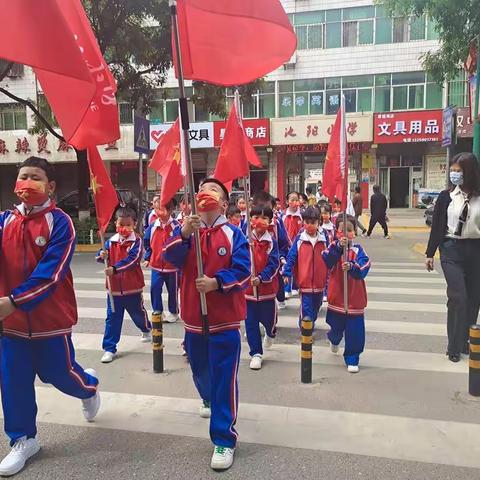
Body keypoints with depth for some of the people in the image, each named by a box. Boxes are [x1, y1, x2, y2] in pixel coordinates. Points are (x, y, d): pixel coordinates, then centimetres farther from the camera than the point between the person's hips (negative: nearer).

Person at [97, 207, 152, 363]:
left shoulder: (137, 241, -11)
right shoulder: (111, 241, 2)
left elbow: (132, 260, -23)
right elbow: (101, 256, -3)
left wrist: (115, 269, -33)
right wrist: (101, 255, -27)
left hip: (133, 287, -2)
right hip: (114, 288, 2)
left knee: (138, 312, 19)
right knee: (112, 318, 4)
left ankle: (146, 330, 49)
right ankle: (109, 348, 13)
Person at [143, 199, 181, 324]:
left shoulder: (176, 226, -15)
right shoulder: (152, 227, 0)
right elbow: (147, 243, 12)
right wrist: (147, 258, 9)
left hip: (172, 265, -3)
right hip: (156, 265, 3)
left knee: (173, 290, 11)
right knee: (154, 289, 2)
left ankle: (173, 312, 30)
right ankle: (157, 311, 20)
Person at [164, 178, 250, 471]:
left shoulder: (234, 234, -6)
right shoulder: (187, 230, 3)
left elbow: (243, 271, -12)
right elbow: (171, 258, -14)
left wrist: (217, 282, -27)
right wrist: (184, 233, -31)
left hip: (225, 318, -4)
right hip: (194, 316, 4)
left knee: (224, 378, -3)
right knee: (200, 370, 24)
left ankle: (225, 439, 8)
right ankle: (209, 400, 56)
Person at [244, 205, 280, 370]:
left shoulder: (272, 241, -5)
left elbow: (274, 264, -10)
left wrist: (261, 278, -23)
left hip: (266, 287, -1)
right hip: (247, 287, 1)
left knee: (268, 319, 12)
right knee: (250, 323, 6)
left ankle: (271, 333, 49)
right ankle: (256, 353, 22)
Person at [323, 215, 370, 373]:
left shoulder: (358, 249, -6)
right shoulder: (333, 246, -5)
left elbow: (363, 269, -19)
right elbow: (327, 261, -25)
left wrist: (352, 267, -39)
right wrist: (339, 247, -37)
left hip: (355, 298, -1)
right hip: (336, 296, 1)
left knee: (355, 331, -1)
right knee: (337, 326, 20)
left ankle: (352, 360, 17)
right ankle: (334, 340, 55)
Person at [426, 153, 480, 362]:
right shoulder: (446, 196, 0)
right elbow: (437, 226, 4)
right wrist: (430, 254, 4)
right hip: (452, 250, -2)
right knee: (458, 297, -7)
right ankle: (454, 347, 4)